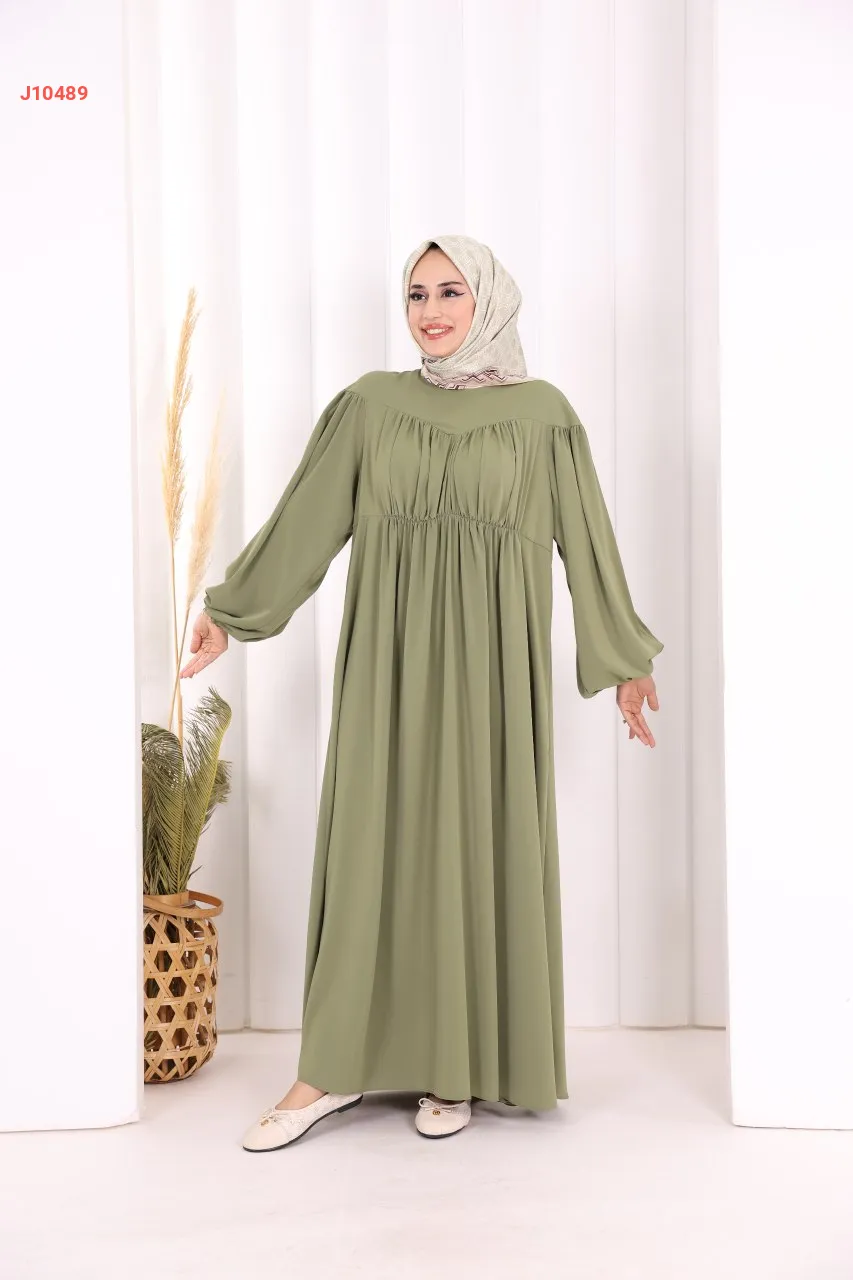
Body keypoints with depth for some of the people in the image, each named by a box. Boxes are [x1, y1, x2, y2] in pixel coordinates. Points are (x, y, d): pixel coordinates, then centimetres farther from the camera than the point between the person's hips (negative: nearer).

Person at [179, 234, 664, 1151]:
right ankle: (338, 1066, 10)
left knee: (478, 844, 2)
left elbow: (585, 539, 8)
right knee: (373, 841, 1)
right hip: (389, 657, 1)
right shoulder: (370, 403, 8)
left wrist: (625, 662, 10)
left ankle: (459, 1065, 15)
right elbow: (306, 519, 11)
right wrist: (229, 611, 11)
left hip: (490, 660, -1)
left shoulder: (541, 412, 5)